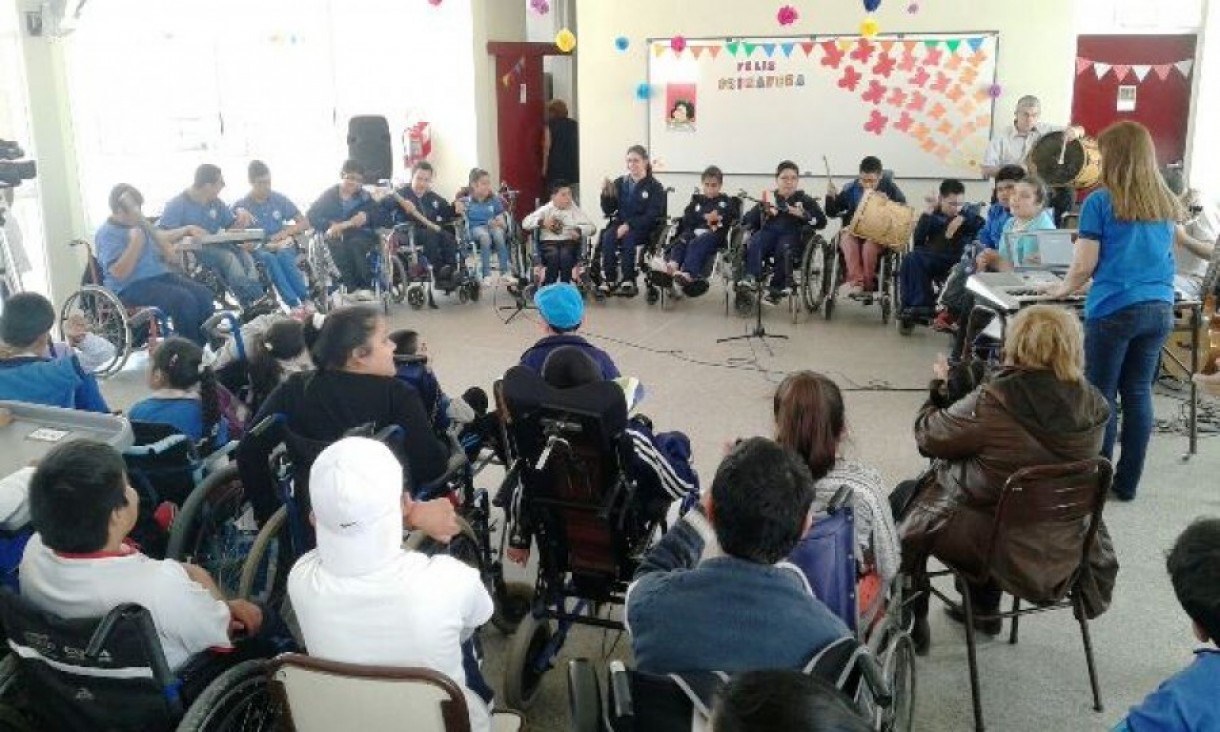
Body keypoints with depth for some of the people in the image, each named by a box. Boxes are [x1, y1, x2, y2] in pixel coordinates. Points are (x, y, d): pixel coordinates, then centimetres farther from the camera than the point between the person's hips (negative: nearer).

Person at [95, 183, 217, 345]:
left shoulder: (138, 224, 13)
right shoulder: (107, 234, -12)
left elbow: (158, 236, 35)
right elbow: (119, 273, -23)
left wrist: (187, 229, 25)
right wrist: (135, 242, -25)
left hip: (159, 275, 8)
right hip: (131, 287, -8)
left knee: (204, 294, -13)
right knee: (185, 300, -29)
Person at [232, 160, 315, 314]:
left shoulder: (279, 199, 7)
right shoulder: (241, 206, 3)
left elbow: (305, 223, 8)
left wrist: (286, 232, -8)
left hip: (282, 244, 1)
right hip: (258, 249, -1)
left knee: (283, 256, -34)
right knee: (270, 259, -35)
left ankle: (306, 300, -38)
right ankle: (294, 305, -47)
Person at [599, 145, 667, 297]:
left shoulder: (655, 187, -4)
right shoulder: (619, 183, 9)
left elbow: (652, 216, -12)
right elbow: (608, 210, 8)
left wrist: (629, 225, -23)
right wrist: (606, 194, -11)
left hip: (644, 228, -3)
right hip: (621, 224, 3)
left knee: (627, 237, -35)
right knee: (607, 237, -29)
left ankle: (628, 281, -28)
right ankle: (609, 280, -26)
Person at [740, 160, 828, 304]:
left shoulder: (805, 200, 20)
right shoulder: (769, 199, 24)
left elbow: (821, 222, 6)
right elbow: (746, 221, 14)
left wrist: (802, 215, -7)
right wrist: (762, 210, -3)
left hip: (792, 234, -2)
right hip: (769, 231, 2)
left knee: (784, 248, -37)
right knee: (754, 243, -33)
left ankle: (777, 287, -33)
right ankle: (750, 278, -50)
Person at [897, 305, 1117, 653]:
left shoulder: (990, 403, -28)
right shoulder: (1095, 406, -10)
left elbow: (928, 436, -12)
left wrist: (940, 387, 7)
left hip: (993, 542, -6)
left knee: (906, 497, 19)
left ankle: (912, 624, 28)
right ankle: (986, 611, 42)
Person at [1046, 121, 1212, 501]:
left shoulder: (1100, 202, -8)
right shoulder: (1164, 202, 11)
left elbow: (1084, 267, -9)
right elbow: (1178, 238, 33)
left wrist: (1062, 289, 10)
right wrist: (1206, 250, 55)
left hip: (1115, 310, -6)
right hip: (1159, 309, 6)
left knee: (1101, 395, 4)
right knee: (1138, 393, 11)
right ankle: (1127, 483, 19)